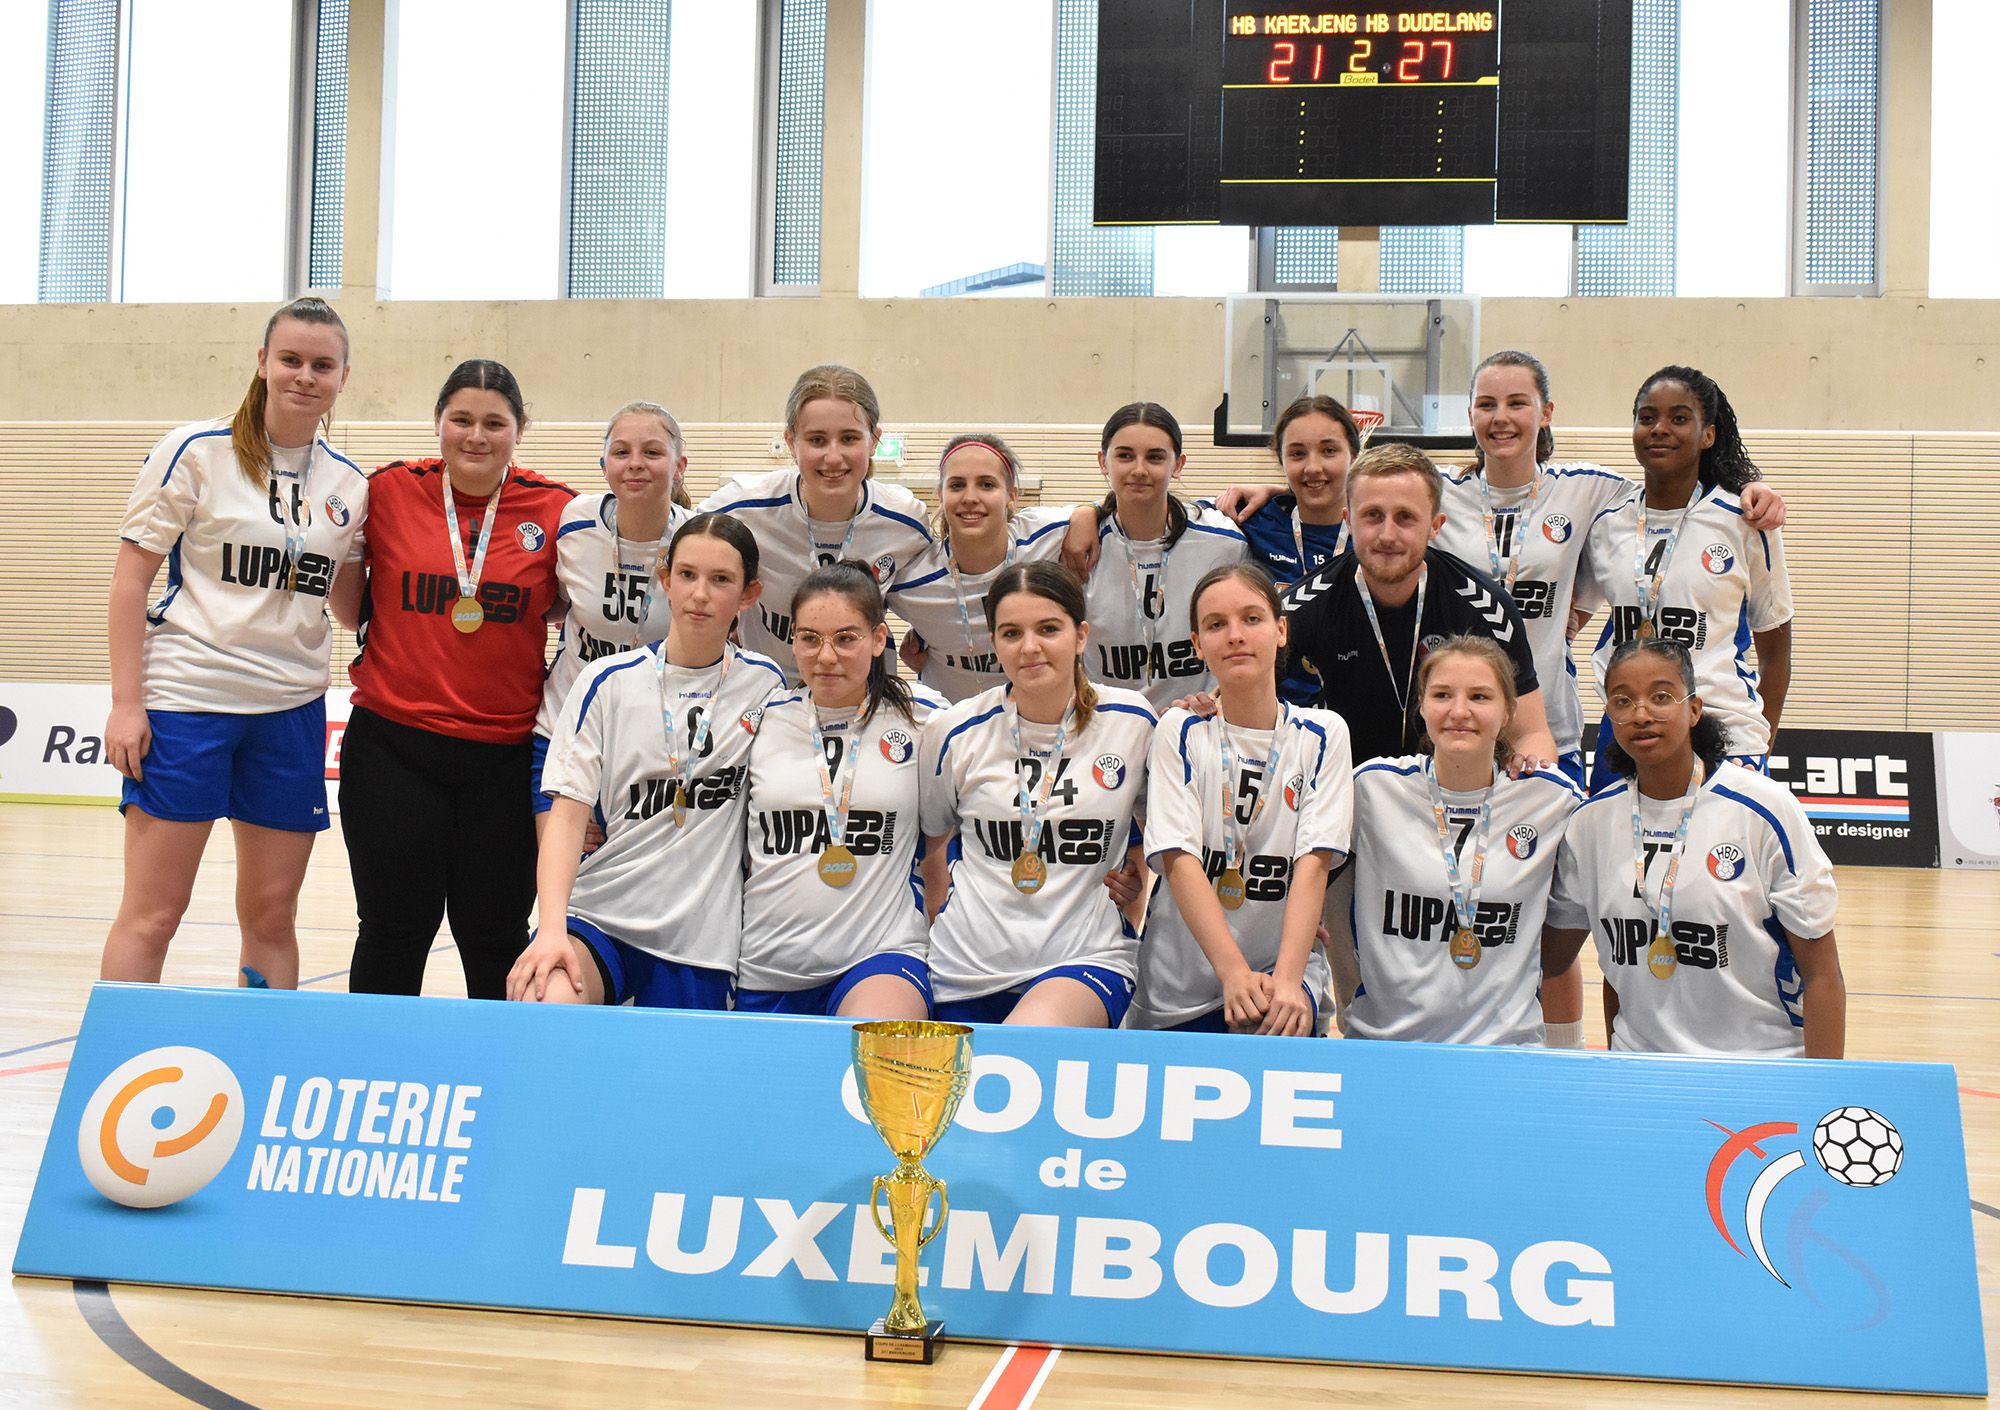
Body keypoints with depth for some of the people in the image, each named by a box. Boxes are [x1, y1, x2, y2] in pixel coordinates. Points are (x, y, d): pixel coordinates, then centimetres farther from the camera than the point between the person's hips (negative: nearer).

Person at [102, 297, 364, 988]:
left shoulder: (348, 485, 9)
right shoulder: (197, 453, -4)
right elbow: (131, 579, -4)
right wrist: (127, 702, -11)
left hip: (292, 708, 4)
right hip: (184, 698, -4)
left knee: (272, 917, 8)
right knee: (152, 913, -1)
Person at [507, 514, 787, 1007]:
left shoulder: (765, 684, 4)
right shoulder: (607, 682, 0)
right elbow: (567, 813, -5)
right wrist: (551, 929, -19)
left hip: (702, 943, 2)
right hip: (598, 915, -1)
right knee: (544, 1005, -29)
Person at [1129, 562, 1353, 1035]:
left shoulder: (1322, 734, 2)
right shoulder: (1180, 731, 1)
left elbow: (1313, 861, -8)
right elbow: (1181, 861, -10)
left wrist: (1287, 978, -22)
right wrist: (1234, 973, -23)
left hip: (1287, 963, -2)